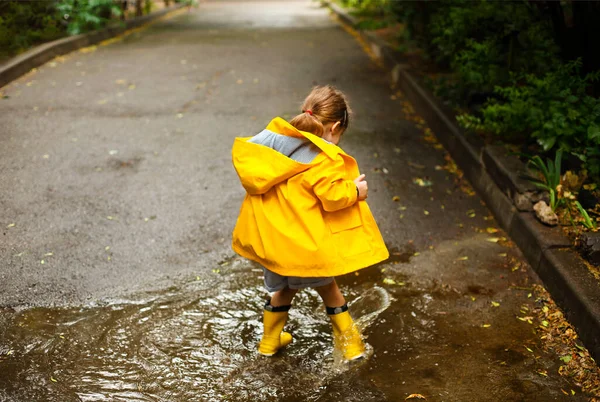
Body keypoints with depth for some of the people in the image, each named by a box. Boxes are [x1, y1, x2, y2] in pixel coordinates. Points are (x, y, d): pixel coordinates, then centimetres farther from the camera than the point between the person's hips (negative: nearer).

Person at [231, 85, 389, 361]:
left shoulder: (272, 137, 2)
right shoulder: (325, 158, -17)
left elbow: (241, 151, 11)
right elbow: (332, 196, -21)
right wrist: (355, 190, -2)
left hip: (270, 237, 6)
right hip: (305, 242, -6)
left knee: (285, 287, 29)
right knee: (328, 289, 19)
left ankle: (270, 341, 42)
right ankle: (350, 344, 29)